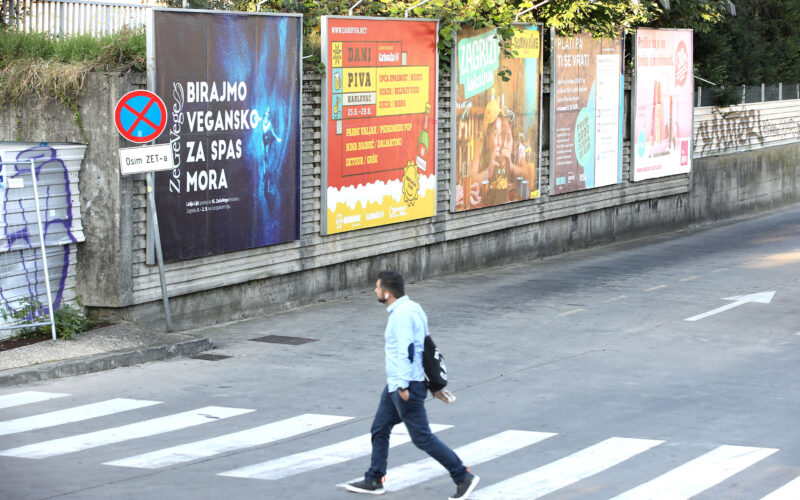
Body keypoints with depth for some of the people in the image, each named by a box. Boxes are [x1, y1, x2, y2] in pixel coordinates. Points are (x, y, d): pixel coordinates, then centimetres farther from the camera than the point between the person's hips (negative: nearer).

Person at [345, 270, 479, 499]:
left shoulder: (402, 315, -21)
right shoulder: (412, 308, 10)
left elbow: (406, 350, -27)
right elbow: (425, 343, 18)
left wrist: (403, 385, -26)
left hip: (406, 387, -10)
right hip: (394, 385, 10)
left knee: (422, 437, -5)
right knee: (379, 429, 16)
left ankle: (464, 477, 0)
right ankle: (374, 481, 25)